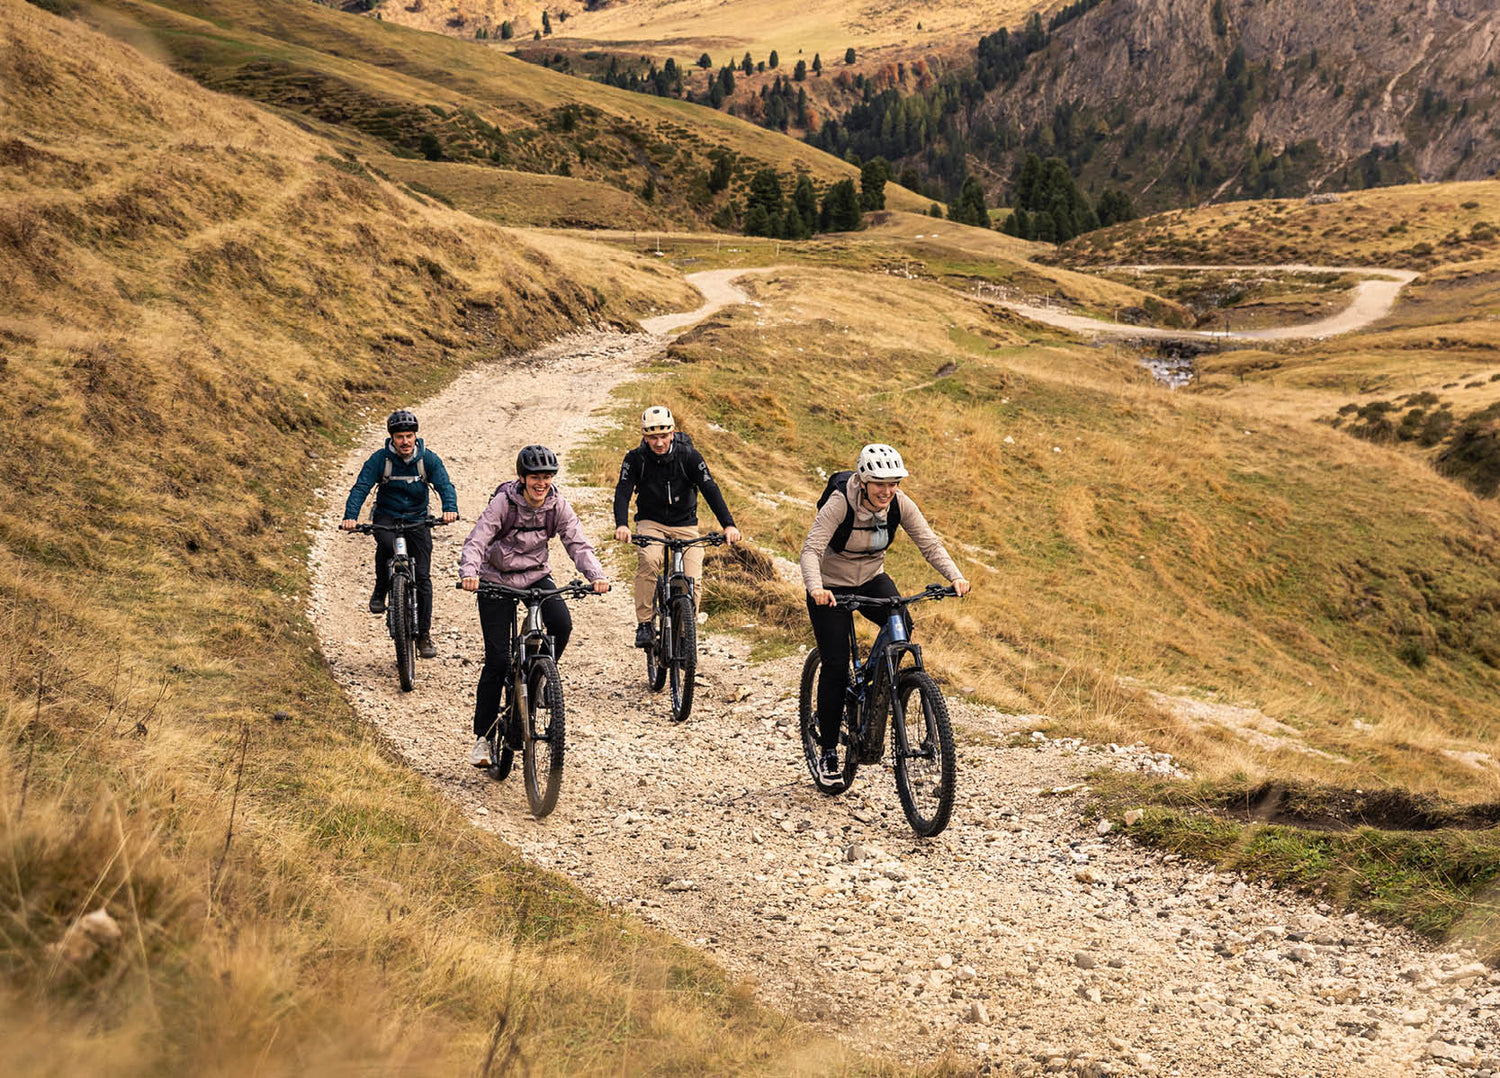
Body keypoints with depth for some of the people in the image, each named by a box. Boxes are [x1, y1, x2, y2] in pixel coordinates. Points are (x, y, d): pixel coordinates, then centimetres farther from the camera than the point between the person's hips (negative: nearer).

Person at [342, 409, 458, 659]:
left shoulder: (429, 459, -8)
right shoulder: (380, 459, -11)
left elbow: (445, 485, -18)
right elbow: (361, 488, -18)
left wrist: (450, 508, -40)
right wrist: (350, 516, -36)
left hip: (417, 519, 1)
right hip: (386, 517, -1)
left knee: (423, 576, -6)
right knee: (386, 543, -37)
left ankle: (424, 635, 4)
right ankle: (380, 592, -12)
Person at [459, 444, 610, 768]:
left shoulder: (558, 506, -10)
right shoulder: (503, 503, -19)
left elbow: (577, 544, -14)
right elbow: (476, 541, -26)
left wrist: (596, 575, -32)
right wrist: (468, 572, -45)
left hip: (536, 576, 3)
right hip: (497, 580, -3)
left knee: (562, 624, -26)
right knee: (497, 659, -7)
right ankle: (482, 736, 5)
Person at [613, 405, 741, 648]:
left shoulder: (689, 456, -13)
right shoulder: (636, 458, -12)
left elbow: (710, 489, -21)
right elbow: (623, 491, -21)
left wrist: (728, 525, -34)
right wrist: (621, 525, -41)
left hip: (685, 525, 1)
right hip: (651, 522, -1)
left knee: (692, 579, -18)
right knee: (649, 560, -32)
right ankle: (644, 625, -25)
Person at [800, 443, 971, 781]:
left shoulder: (900, 504, -15)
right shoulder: (840, 504, -27)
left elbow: (929, 543, -16)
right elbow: (811, 550, -34)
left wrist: (955, 577, -33)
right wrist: (815, 588, -52)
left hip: (872, 579, 4)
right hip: (831, 588, -3)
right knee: (835, 667, -8)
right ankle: (828, 751, 6)